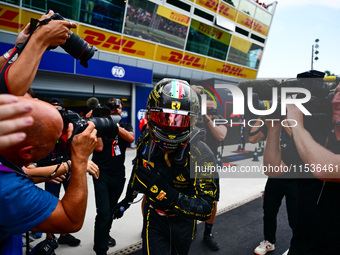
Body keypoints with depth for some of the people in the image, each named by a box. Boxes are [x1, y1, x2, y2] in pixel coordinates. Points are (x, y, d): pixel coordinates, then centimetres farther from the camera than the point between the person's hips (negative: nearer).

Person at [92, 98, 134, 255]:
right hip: (102, 174, -4)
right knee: (103, 212, -12)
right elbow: (99, 147, -15)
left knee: (111, 209, 19)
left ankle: (105, 235, 42)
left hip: (118, 174, 4)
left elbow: (131, 138, -14)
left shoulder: (126, 126, 8)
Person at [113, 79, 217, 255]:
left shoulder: (200, 155, -30)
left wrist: (167, 193, -47)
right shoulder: (145, 143, -17)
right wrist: (127, 200, 21)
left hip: (184, 221, 0)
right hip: (154, 217, 1)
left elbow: (205, 209, -33)